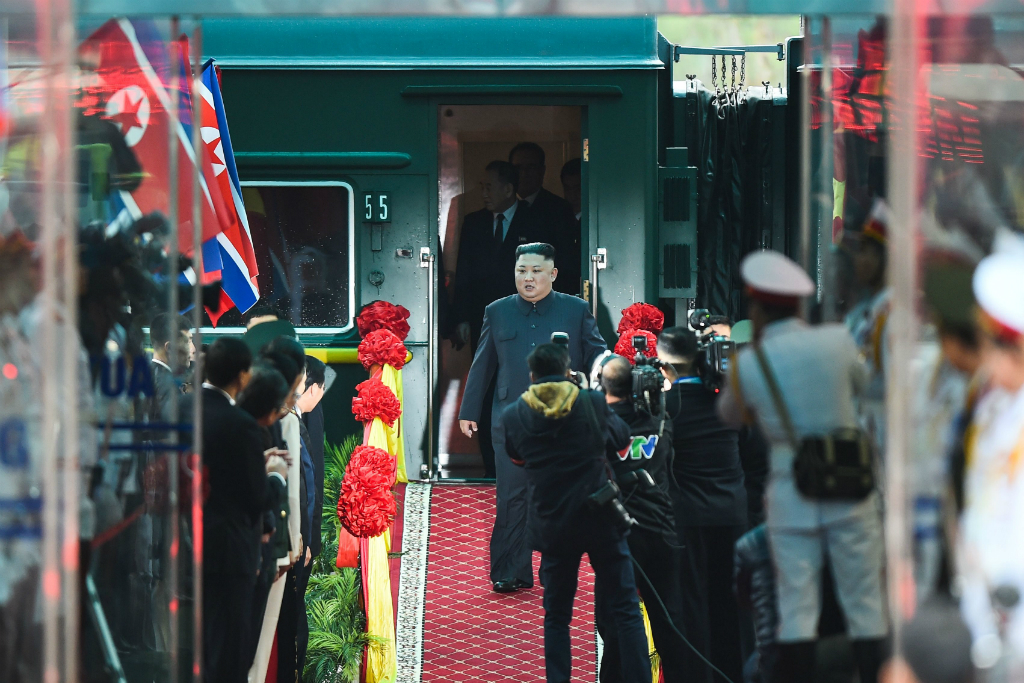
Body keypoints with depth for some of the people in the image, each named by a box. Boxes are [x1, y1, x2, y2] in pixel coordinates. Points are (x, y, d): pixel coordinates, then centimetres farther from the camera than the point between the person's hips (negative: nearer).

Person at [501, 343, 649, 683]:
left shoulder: (513, 416, -4)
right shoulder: (592, 403, -7)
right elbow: (621, 438, 12)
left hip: (554, 526, 1)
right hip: (602, 522, -1)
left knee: (556, 616, 13)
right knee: (625, 611, 5)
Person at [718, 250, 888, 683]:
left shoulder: (747, 364, -4)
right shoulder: (837, 342, -4)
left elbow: (730, 416, 16)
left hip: (790, 491, 0)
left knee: (796, 609, 3)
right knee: (864, 603, 7)